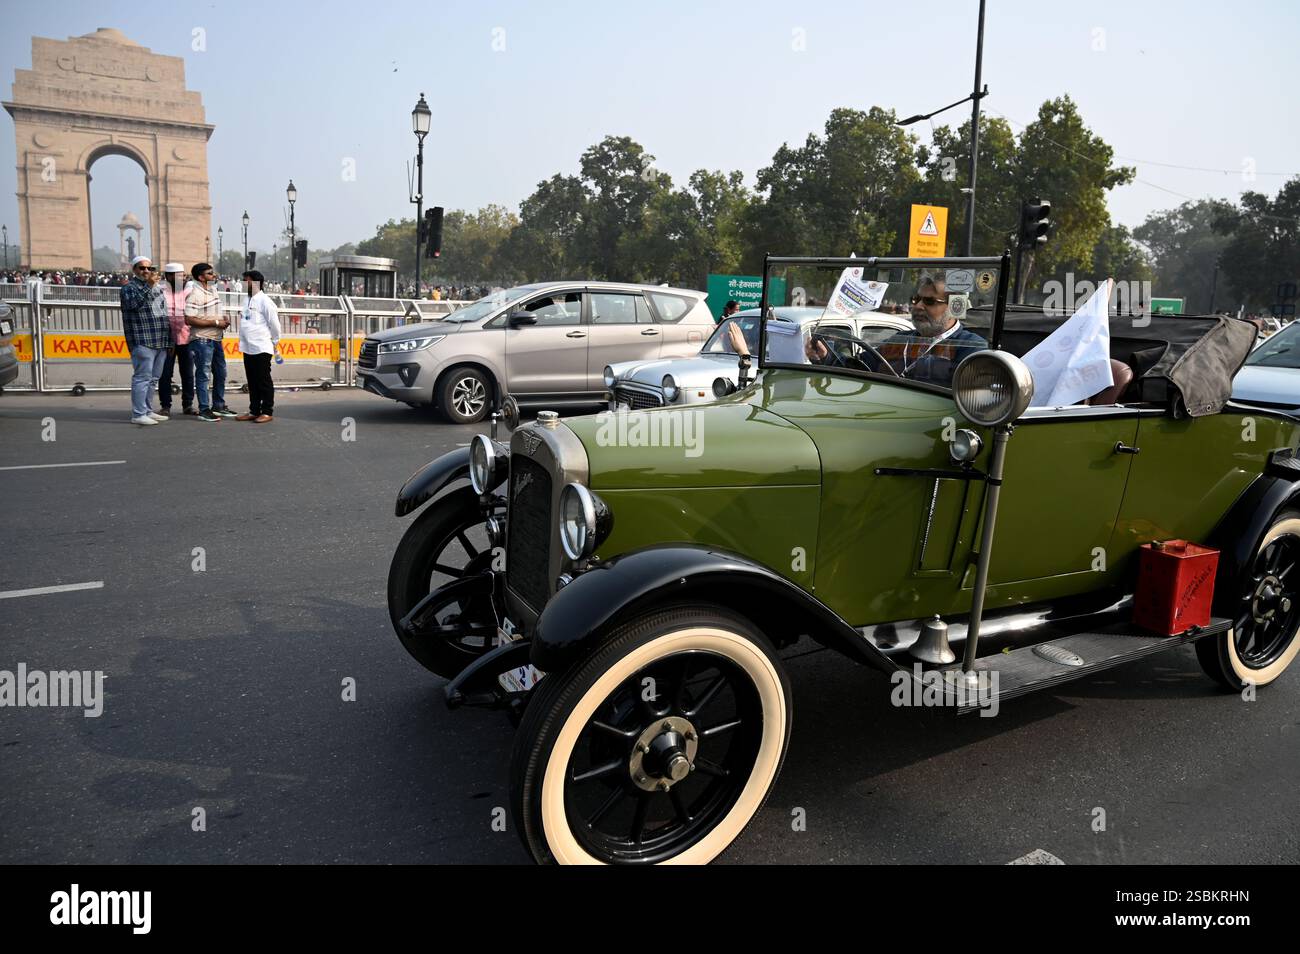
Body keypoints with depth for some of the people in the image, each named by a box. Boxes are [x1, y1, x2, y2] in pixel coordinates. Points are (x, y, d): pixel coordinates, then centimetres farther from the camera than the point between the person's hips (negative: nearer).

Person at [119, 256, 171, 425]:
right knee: (142, 377, -9)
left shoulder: (157, 287, 21)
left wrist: (169, 339, 22)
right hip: (142, 342, -8)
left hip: (161, 342, 8)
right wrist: (149, 286, -25)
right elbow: (133, 303, -21)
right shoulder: (129, 287, -1)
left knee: (153, 379, 12)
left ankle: (148, 411, 20)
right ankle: (138, 414, -7)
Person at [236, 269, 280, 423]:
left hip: (261, 348, -8)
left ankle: (267, 412, 4)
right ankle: (254, 411, 18)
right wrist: (243, 341, 16)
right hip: (248, 348, 8)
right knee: (252, 382, 12)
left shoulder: (264, 301, -10)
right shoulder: (248, 300, 15)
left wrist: (275, 341, 0)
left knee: (264, 381, -2)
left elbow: (274, 323, -9)